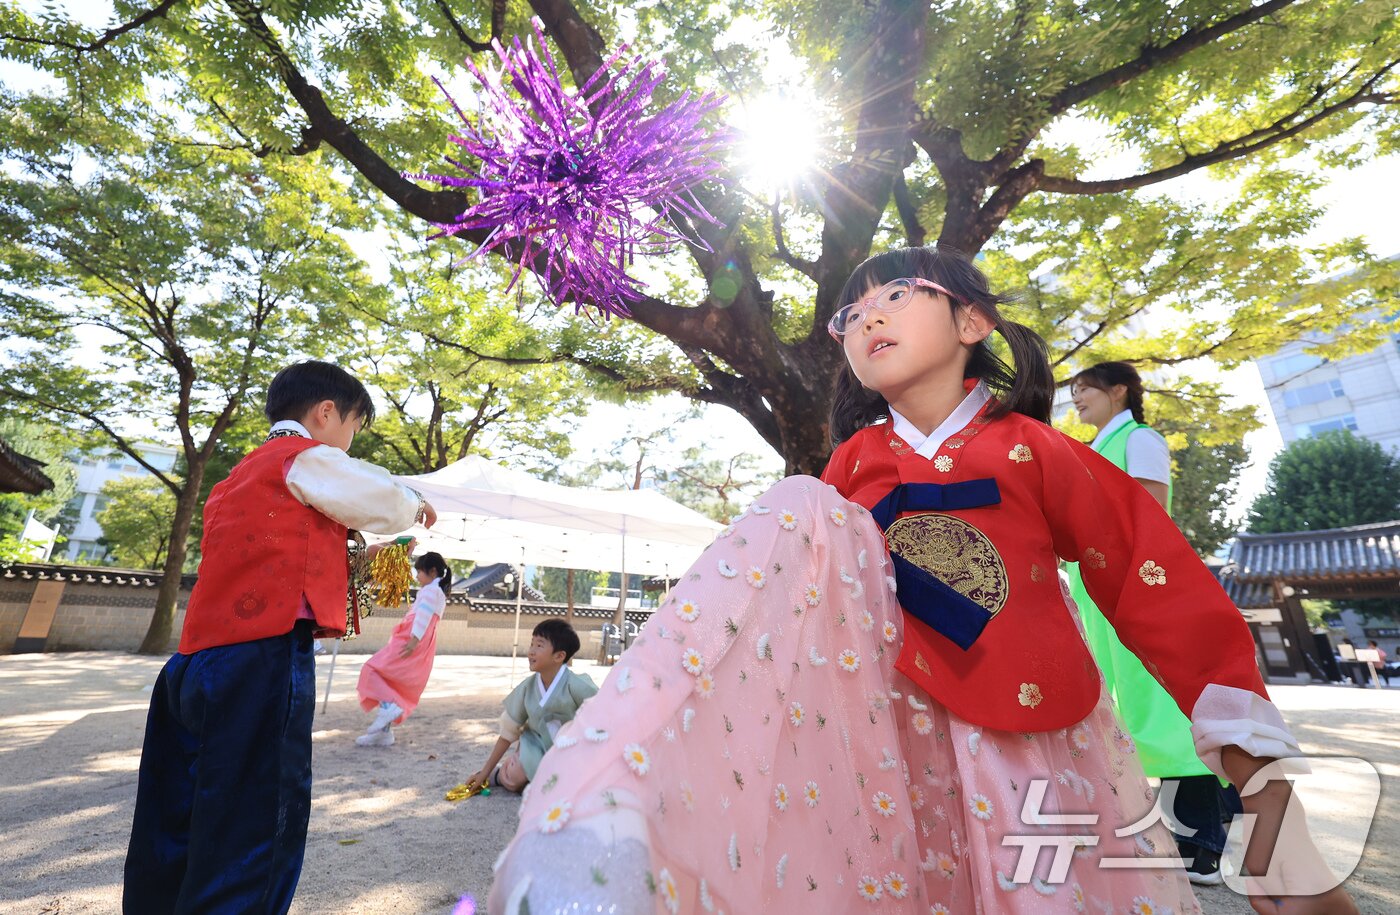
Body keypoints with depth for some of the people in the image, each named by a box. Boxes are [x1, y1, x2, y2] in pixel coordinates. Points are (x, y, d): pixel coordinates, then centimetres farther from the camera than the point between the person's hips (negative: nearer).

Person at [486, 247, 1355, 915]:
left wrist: (1267, 792, -6)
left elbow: (1169, 595, -1)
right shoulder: (854, 465, 6)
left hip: (1037, 741, 1)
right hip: (889, 720, 0)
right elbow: (808, 572, 3)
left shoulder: (1035, 451, 0)